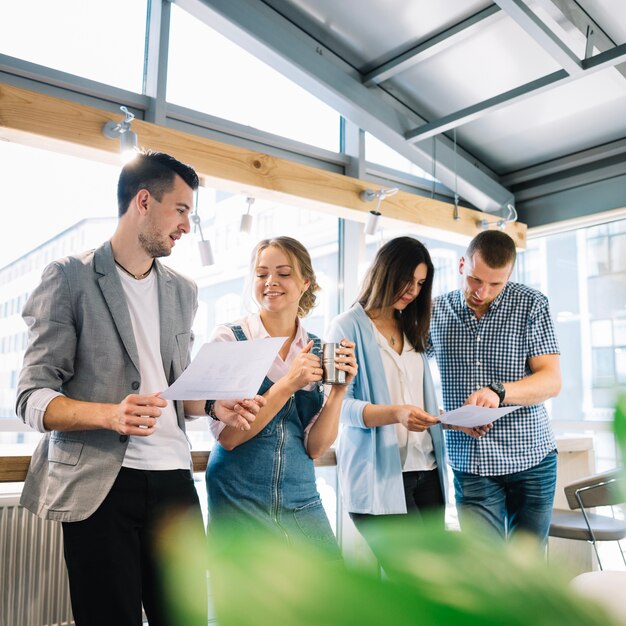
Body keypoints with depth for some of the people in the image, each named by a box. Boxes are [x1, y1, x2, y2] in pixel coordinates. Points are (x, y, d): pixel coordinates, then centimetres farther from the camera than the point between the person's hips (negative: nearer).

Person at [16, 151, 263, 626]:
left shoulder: (183, 291, 15)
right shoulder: (70, 277, -3)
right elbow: (33, 398, -7)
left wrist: (215, 405, 0)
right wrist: (110, 414, -24)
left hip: (173, 478, 5)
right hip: (99, 482, -5)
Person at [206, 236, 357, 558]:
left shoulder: (319, 351, 3)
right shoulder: (229, 338, -6)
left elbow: (316, 447, -1)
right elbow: (228, 436, -14)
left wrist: (339, 389, -15)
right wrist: (289, 384, -22)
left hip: (302, 505, 3)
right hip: (238, 505, -3)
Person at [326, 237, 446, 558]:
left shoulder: (412, 330, 18)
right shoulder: (349, 326, -3)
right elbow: (339, 404, -12)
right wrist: (396, 413, -26)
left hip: (426, 470, 7)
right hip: (377, 474, -6)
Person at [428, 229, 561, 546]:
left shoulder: (532, 304, -2)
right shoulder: (436, 311, 2)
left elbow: (551, 380, -8)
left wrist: (499, 391, -26)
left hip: (529, 458, 0)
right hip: (469, 463, 1)